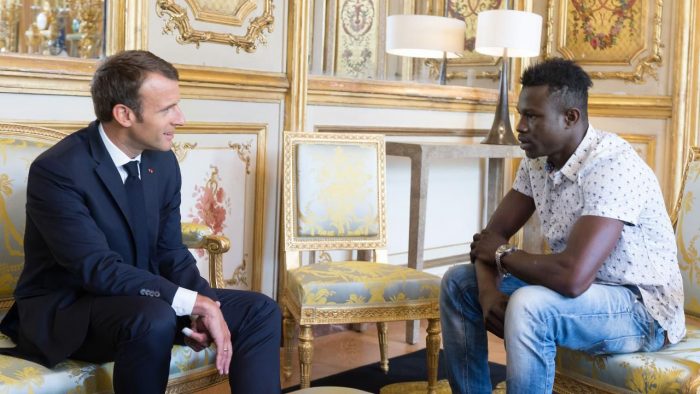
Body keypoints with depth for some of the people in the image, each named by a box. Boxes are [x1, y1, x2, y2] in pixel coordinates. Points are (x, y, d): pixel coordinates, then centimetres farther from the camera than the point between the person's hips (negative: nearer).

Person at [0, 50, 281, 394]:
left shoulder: (162, 161, 1)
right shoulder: (57, 170, -21)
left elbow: (170, 252, 4)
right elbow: (98, 269, -28)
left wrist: (205, 307, -16)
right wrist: (194, 302, -31)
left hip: (143, 298, 7)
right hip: (66, 308, -6)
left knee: (259, 310, -7)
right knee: (154, 319, -38)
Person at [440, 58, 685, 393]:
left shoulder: (611, 167, -28)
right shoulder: (537, 160, -1)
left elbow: (572, 277, -37)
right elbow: (493, 234, 3)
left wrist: (503, 255, -18)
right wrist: (488, 289, -18)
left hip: (641, 308, -8)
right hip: (580, 291, 8)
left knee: (527, 306, -35)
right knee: (459, 282, 2)